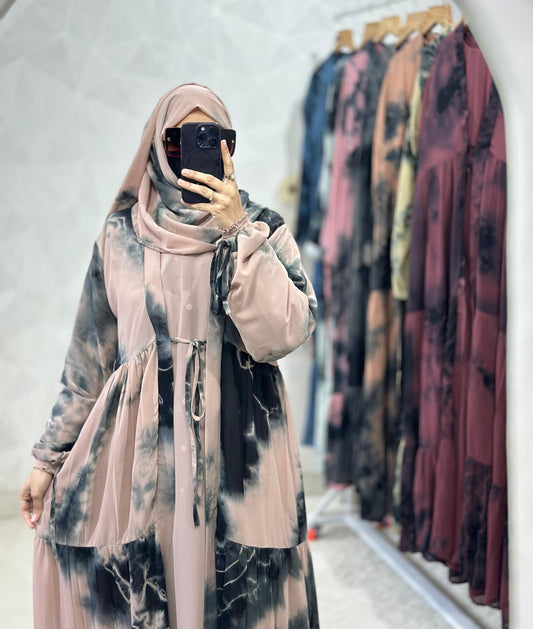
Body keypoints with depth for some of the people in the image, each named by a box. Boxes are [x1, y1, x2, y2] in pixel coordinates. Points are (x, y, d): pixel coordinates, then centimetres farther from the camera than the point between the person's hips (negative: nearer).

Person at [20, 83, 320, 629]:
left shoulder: (264, 231, 3)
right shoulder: (121, 235, 6)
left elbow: (284, 333, -13)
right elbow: (88, 357, 9)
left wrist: (238, 234, -15)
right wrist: (50, 456, 10)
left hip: (238, 455, -1)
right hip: (137, 452, 1)